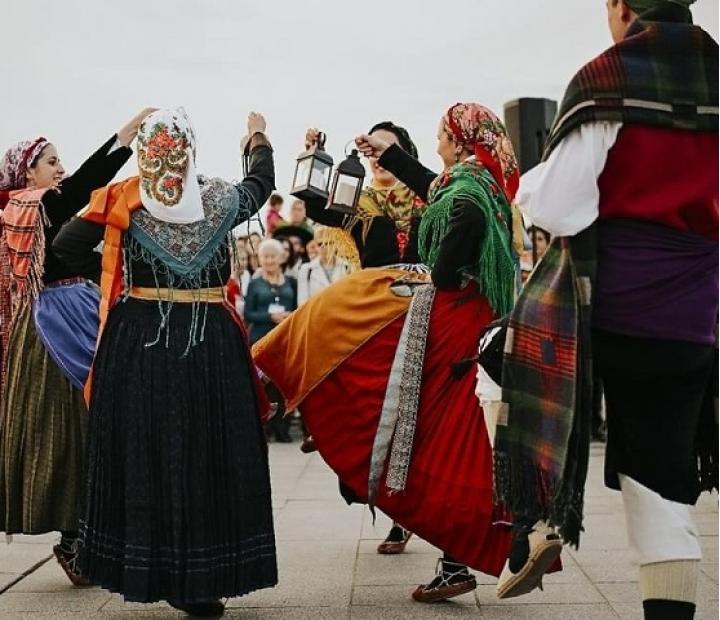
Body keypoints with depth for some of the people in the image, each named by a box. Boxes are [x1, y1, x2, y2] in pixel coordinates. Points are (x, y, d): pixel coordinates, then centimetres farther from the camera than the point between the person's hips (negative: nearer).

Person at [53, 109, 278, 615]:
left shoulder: (120, 202, -3)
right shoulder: (220, 199, 0)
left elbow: (64, 250, 3)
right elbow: (262, 182, 22)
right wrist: (259, 136, 40)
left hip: (137, 342, 1)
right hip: (210, 342, 0)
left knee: (142, 454, 9)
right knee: (208, 454, 6)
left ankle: (145, 569, 18)